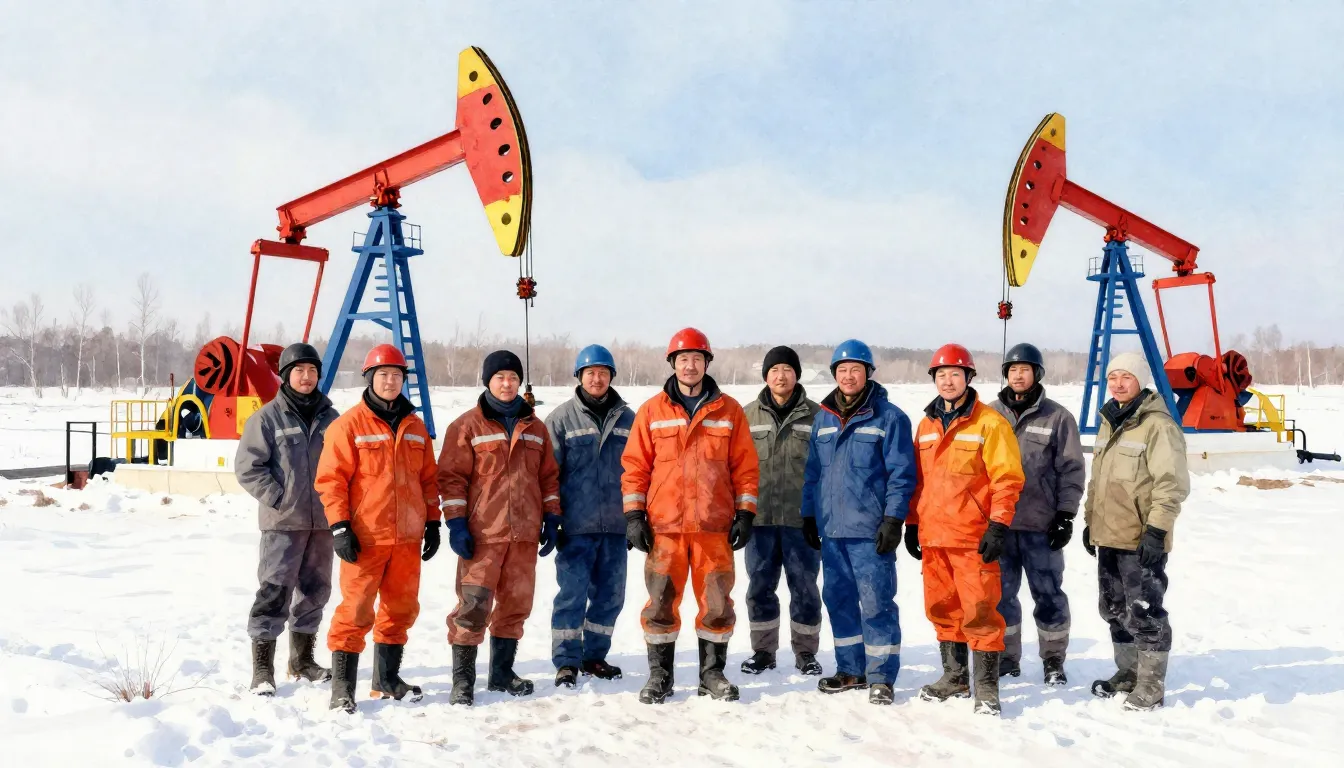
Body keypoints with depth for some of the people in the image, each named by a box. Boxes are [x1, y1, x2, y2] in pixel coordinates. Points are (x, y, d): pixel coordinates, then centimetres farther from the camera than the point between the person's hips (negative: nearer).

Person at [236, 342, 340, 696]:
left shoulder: (330, 418, 9)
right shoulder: (268, 417, -4)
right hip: (283, 522, -5)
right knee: (275, 591, -9)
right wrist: (277, 498, -13)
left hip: (322, 521, 5)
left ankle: (301, 659, 28)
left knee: (314, 590, 13)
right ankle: (262, 669, -3)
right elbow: (247, 467, -7)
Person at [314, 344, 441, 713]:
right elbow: (331, 478, -7)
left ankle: (387, 679, 26)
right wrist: (339, 526, -13)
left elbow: (428, 478, 17)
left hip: (408, 537, 6)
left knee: (401, 608, 12)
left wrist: (432, 522, 13)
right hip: (365, 537, -5)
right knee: (356, 610, -5)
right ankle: (342, 686, 4)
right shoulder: (349, 424, -4)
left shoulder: (415, 427, 12)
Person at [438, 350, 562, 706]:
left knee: (516, 605, 10)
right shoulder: (467, 426, 0)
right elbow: (452, 476, -3)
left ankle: (502, 672, 23)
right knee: (474, 605, -9)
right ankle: (462, 680, -1)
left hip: (524, 533, 5)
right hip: (482, 533, -5)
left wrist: (551, 518, 10)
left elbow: (549, 476, 17)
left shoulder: (535, 427, 14)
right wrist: (456, 523, -10)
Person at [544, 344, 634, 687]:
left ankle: (595, 655, 24)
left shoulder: (627, 419, 9)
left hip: (615, 526, 4)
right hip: (576, 526, -4)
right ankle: (566, 661, 7)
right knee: (572, 593, -3)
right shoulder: (562, 418, 0)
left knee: (610, 594, 10)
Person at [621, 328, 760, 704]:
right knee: (661, 602, 3)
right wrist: (634, 514, 0)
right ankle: (659, 676, 15)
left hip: (715, 525, 0)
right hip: (664, 525, 0)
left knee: (716, 602, 5)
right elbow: (635, 465, 6)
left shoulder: (729, 411, 6)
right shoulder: (652, 411, 6)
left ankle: (712, 673, 19)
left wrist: (745, 513, 1)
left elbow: (745, 466, 7)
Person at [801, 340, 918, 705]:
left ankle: (881, 676, 6)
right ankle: (850, 669, 24)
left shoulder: (889, 417, -5)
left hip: (871, 530, -6)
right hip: (831, 528, 6)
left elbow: (902, 474, -7)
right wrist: (809, 515, 14)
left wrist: (892, 520, -13)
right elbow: (813, 471, 17)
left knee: (876, 603, -3)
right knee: (839, 600, 12)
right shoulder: (823, 419, 12)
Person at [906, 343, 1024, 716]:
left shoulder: (989, 423, -5)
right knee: (942, 609, 13)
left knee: (979, 611, -6)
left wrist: (998, 525, -14)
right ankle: (955, 678, 26)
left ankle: (986, 687, 4)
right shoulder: (926, 425, 14)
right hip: (933, 535, 6)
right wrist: (912, 523, 17)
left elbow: (1007, 477, -9)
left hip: (972, 536, -6)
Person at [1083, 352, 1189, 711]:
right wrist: (1090, 521, 20)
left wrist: (1156, 530, -21)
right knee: (1115, 610, 16)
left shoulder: (1158, 425, -13)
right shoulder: (1109, 423, 15)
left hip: (1141, 541, -9)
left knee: (1144, 612, -2)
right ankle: (1128, 672, 29)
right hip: (1108, 537, 9)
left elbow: (1172, 483, -18)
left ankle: (1151, 685, 7)